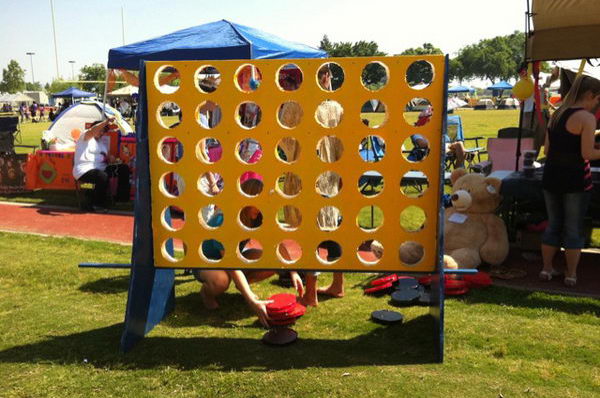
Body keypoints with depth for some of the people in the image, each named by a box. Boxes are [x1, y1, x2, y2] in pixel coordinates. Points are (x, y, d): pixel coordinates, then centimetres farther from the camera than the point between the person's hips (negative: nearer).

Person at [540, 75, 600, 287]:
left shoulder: (557, 114, 10)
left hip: (551, 176, 6)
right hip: (575, 178, -6)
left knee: (553, 224, 16)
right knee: (574, 228, 6)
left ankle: (547, 268, 22)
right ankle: (571, 274, 14)